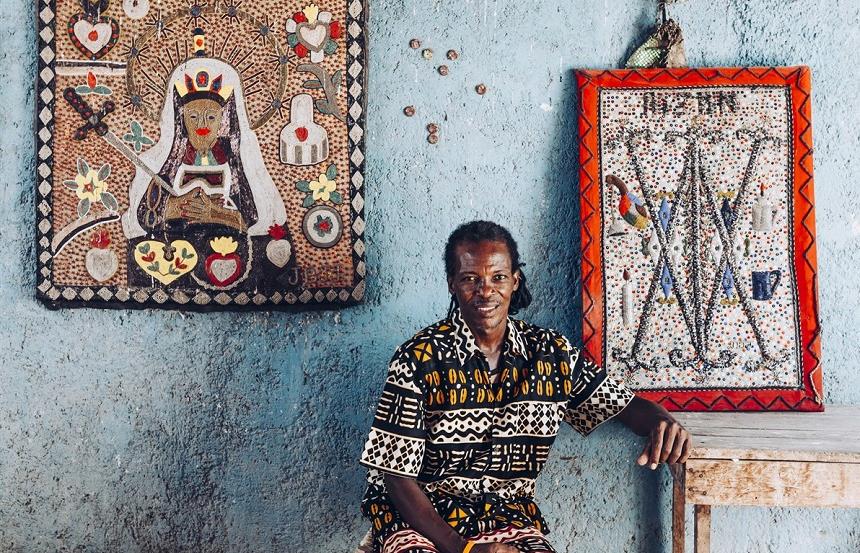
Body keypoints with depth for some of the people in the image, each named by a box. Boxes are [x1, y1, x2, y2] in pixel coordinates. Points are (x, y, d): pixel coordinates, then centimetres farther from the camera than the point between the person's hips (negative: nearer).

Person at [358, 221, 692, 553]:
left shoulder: (552, 353, 1)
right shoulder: (418, 360, -12)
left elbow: (626, 407, 7)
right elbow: (398, 477, -12)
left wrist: (663, 422, -19)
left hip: (506, 513, 4)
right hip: (421, 514, -3)